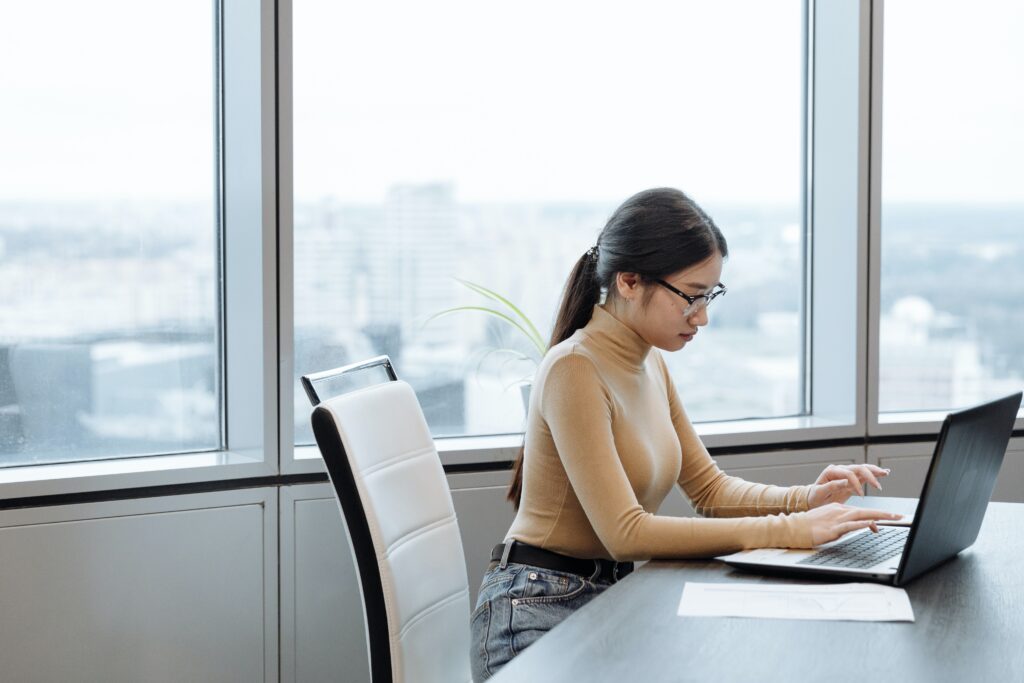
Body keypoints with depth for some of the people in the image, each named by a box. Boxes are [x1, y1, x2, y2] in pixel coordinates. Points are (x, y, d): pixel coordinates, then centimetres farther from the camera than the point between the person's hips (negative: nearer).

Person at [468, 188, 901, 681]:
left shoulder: (649, 364, 9)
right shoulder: (575, 371, -18)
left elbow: (710, 488, 13)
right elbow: (626, 534, -25)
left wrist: (806, 500, -6)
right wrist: (789, 530, -25)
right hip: (539, 616, -8)